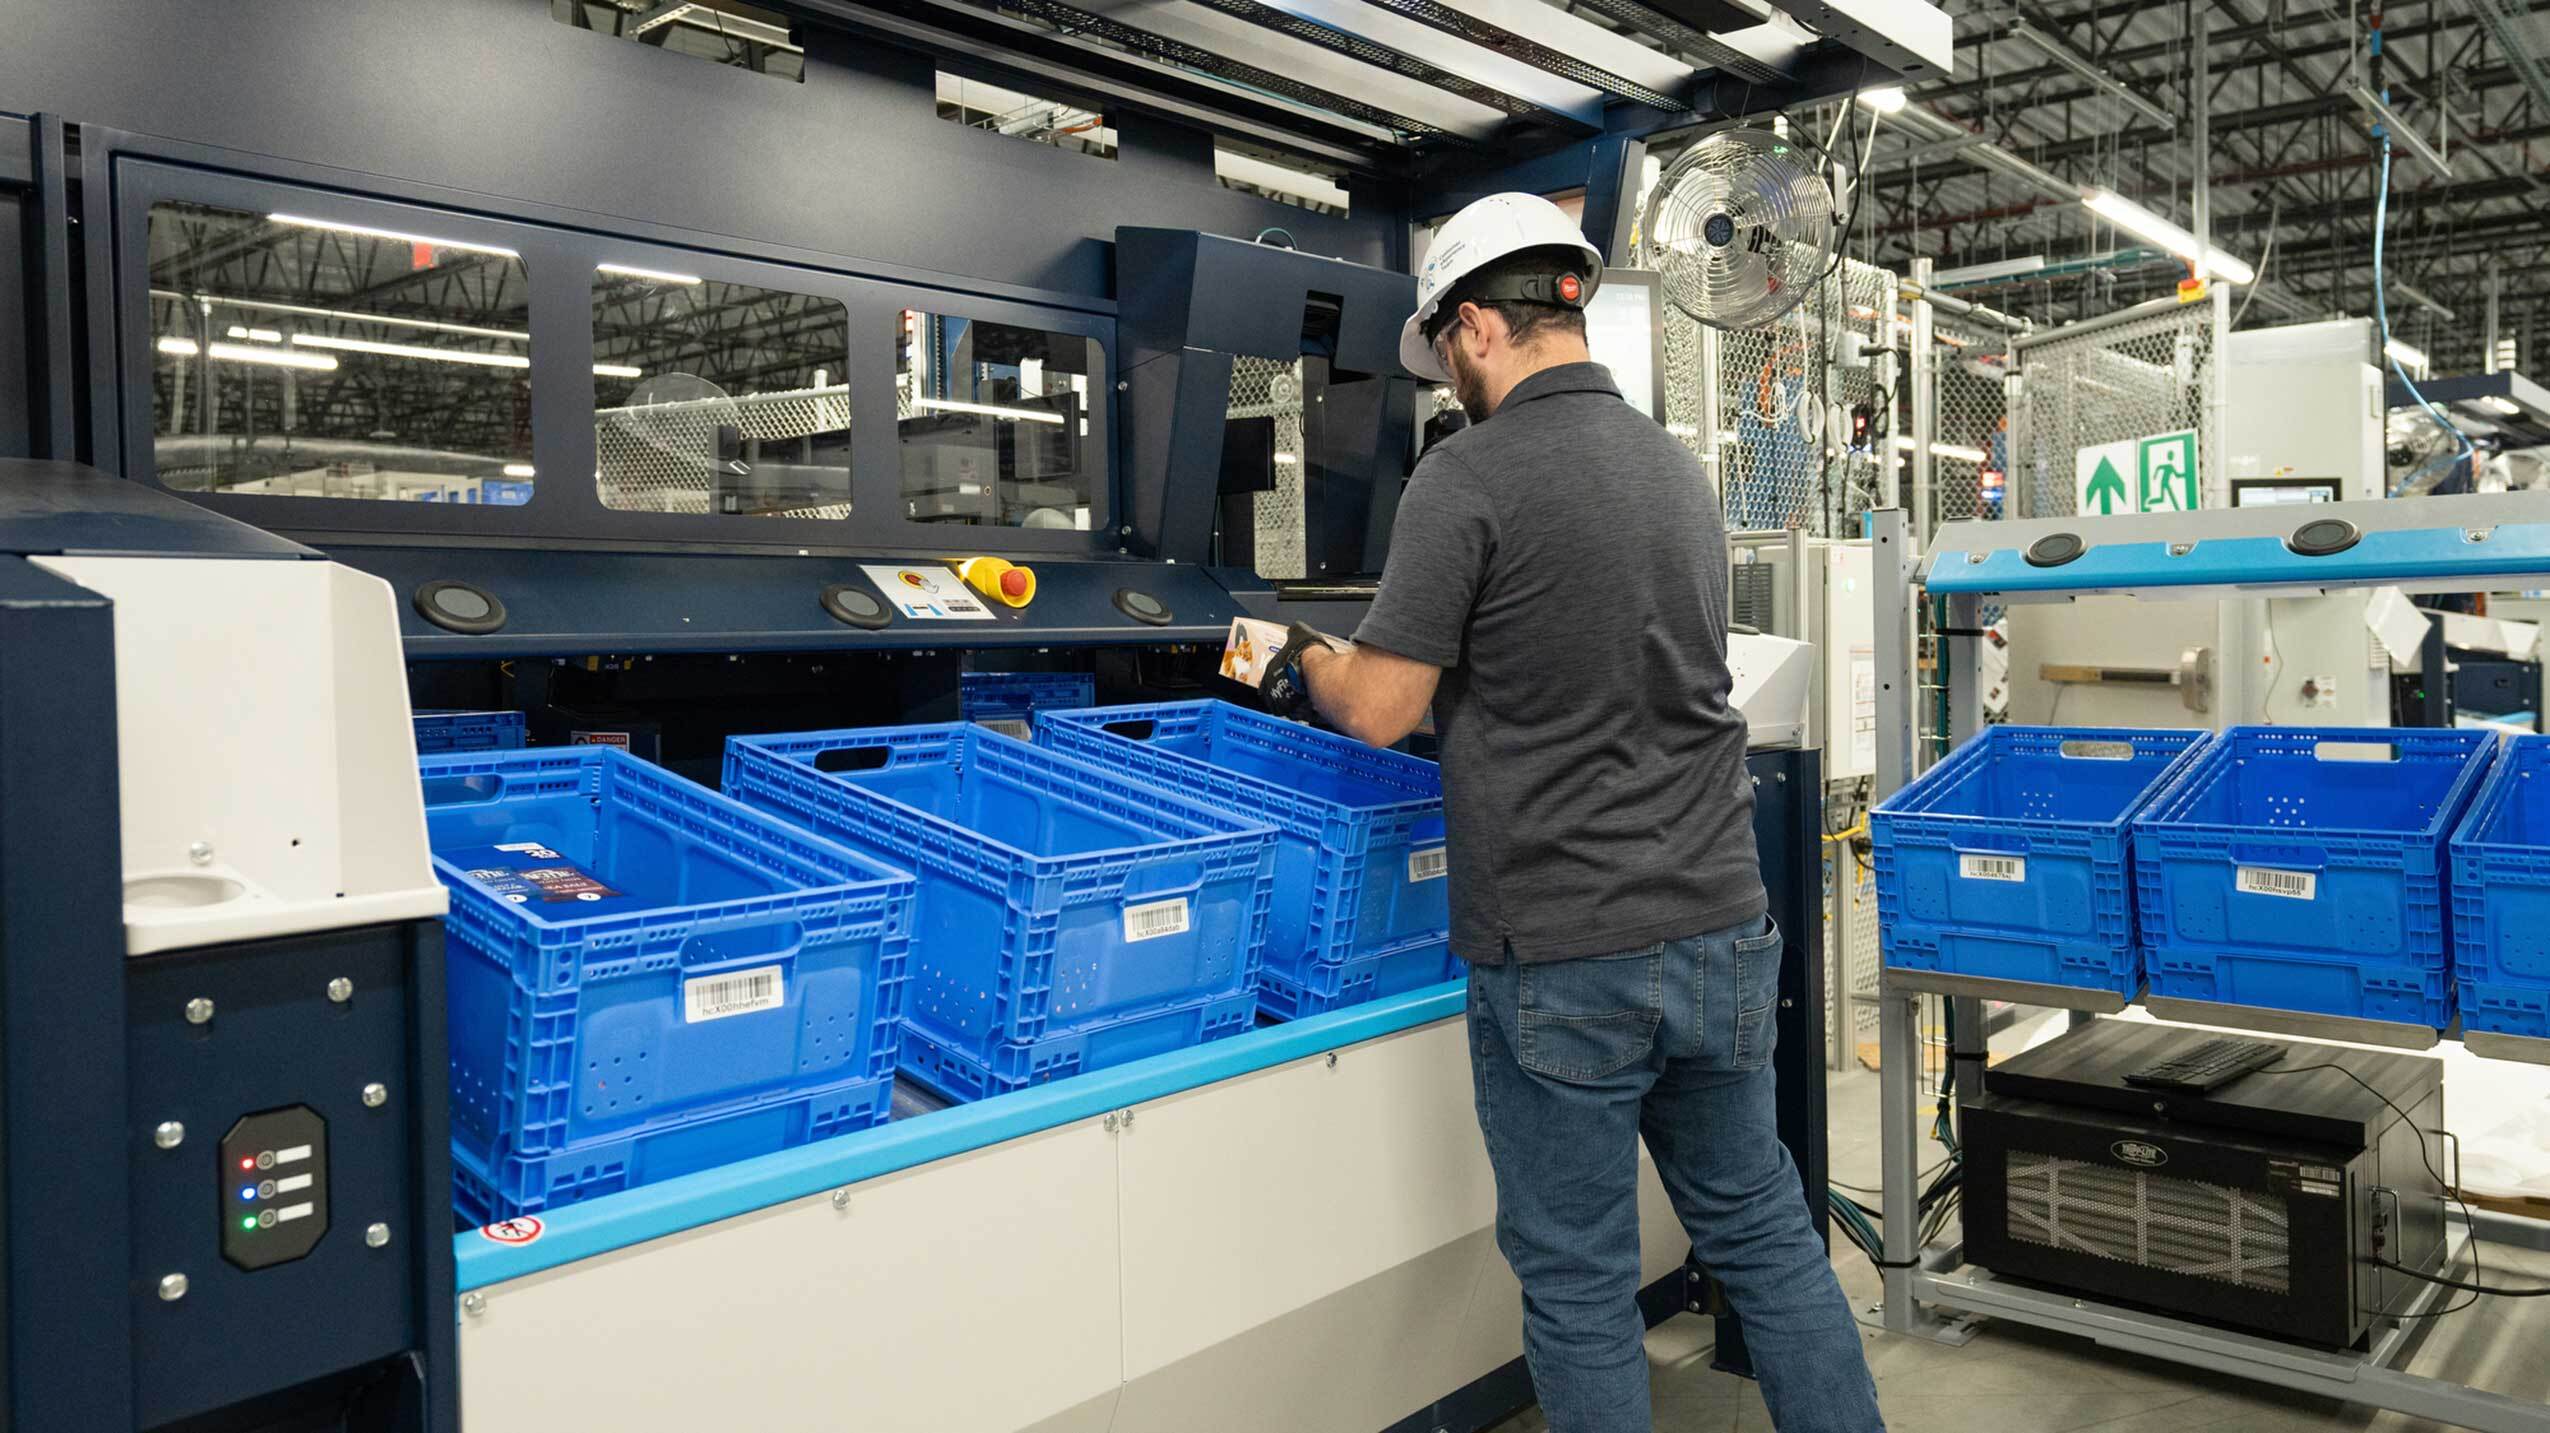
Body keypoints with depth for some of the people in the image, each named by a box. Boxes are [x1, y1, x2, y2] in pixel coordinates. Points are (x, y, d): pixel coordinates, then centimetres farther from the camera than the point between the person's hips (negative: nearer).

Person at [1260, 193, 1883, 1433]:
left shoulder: (1470, 474, -12)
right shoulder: (1679, 466, 10)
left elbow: (1381, 710, -11)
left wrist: (1306, 664, 9)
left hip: (1563, 963, -6)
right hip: (1718, 930, 7)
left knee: (1579, 1283, 9)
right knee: (1763, 1232, 20)